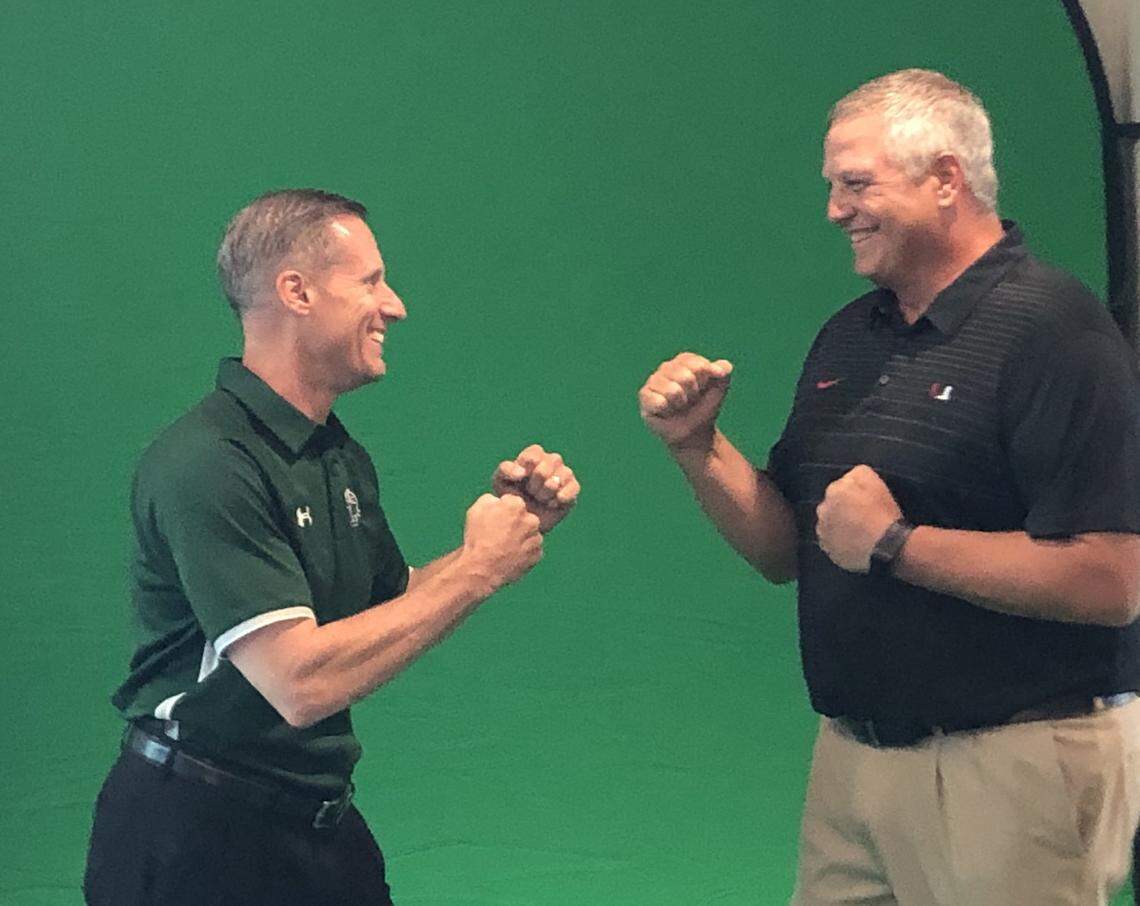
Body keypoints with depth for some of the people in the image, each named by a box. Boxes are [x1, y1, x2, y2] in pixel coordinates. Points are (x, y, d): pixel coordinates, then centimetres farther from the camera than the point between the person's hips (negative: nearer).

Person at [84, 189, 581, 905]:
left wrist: (513, 527, 2)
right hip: (199, 839, -8)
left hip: (321, 820, 8)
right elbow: (302, 683, -28)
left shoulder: (341, 456, 9)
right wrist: (478, 570, -20)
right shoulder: (206, 465, -21)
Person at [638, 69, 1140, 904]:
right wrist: (698, 448, -2)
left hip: (1013, 764, -7)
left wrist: (894, 545, -20)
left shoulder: (1052, 332, -14)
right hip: (853, 755, 7)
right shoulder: (848, 338, 11)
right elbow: (785, 551, 15)